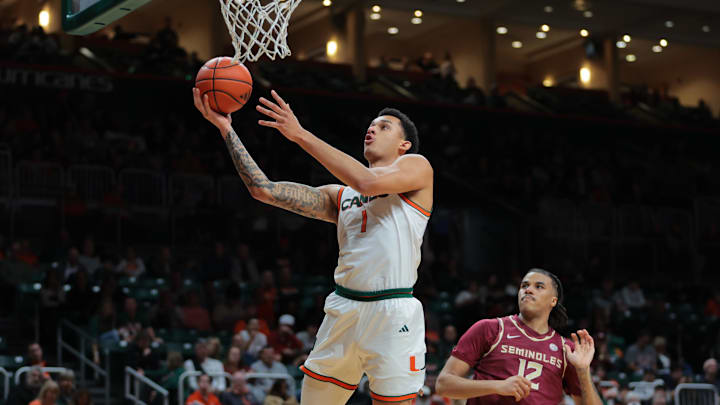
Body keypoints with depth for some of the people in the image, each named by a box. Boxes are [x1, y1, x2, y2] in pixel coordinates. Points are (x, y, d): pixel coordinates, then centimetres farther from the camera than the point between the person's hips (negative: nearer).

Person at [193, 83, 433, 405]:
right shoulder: (339, 196, 20)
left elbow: (369, 182, -14)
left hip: (393, 314, -5)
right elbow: (264, 190, 13)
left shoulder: (417, 167, 6)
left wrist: (301, 135, -11)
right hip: (343, 309, 5)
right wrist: (226, 129, 8)